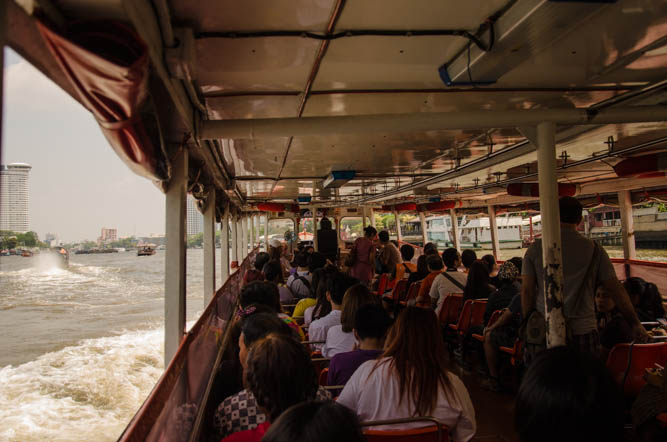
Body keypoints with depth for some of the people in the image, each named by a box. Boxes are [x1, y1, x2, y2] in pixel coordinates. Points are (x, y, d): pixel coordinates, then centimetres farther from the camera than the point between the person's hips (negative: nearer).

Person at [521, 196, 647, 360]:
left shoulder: (535, 248, 0)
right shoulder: (594, 250, 0)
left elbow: (527, 290, -2)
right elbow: (616, 290, 3)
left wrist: (528, 323, 8)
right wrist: (636, 324, 13)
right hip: (582, 331, 0)